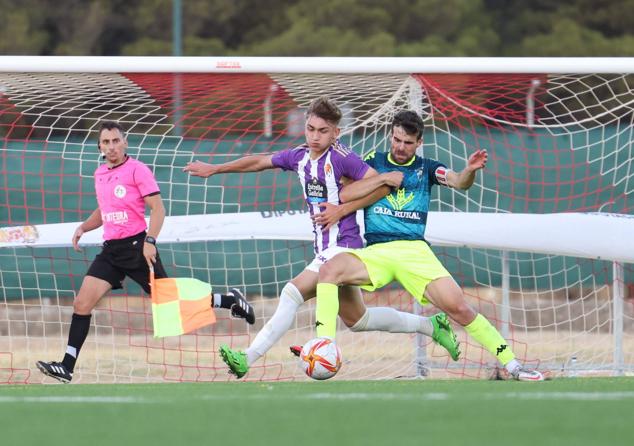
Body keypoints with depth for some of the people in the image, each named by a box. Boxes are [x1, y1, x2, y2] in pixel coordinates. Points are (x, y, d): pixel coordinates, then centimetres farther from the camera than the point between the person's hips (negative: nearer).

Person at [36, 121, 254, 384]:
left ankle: (229, 301, 15)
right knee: (82, 303, -5)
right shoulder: (100, 174, 14)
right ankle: (67, 367, -5)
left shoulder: (137, 169, -8)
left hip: (136, 246, -6)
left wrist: (150, 241, -23)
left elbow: (158, 208, -12)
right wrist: (83, 227, 11)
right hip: (111, 250, 6)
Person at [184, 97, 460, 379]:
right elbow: (259, 162, 20)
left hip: (342, 247, -9)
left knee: (293, 293, -20)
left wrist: (342, 209, -16)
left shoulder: (340, 157, -14)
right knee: (356, 319, 18)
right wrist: (214, 169, 19)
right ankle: (430, 326, 32)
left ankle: (248, 358, -24)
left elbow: (381, 185, -12)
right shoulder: (299, 156, 8)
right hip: (325, 250, 9)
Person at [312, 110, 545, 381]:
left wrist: (470, 171, -28)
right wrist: (384, 178, -9)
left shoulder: (426, 168, 12)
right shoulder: (375, 162, 11)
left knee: (459, 309, -12)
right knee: (329, 270, -28)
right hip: (376, 252, 0)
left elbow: (458, 182, -5)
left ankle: (511, 364, -2)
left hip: (415, 250, 0)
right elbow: (345, 195, -1)